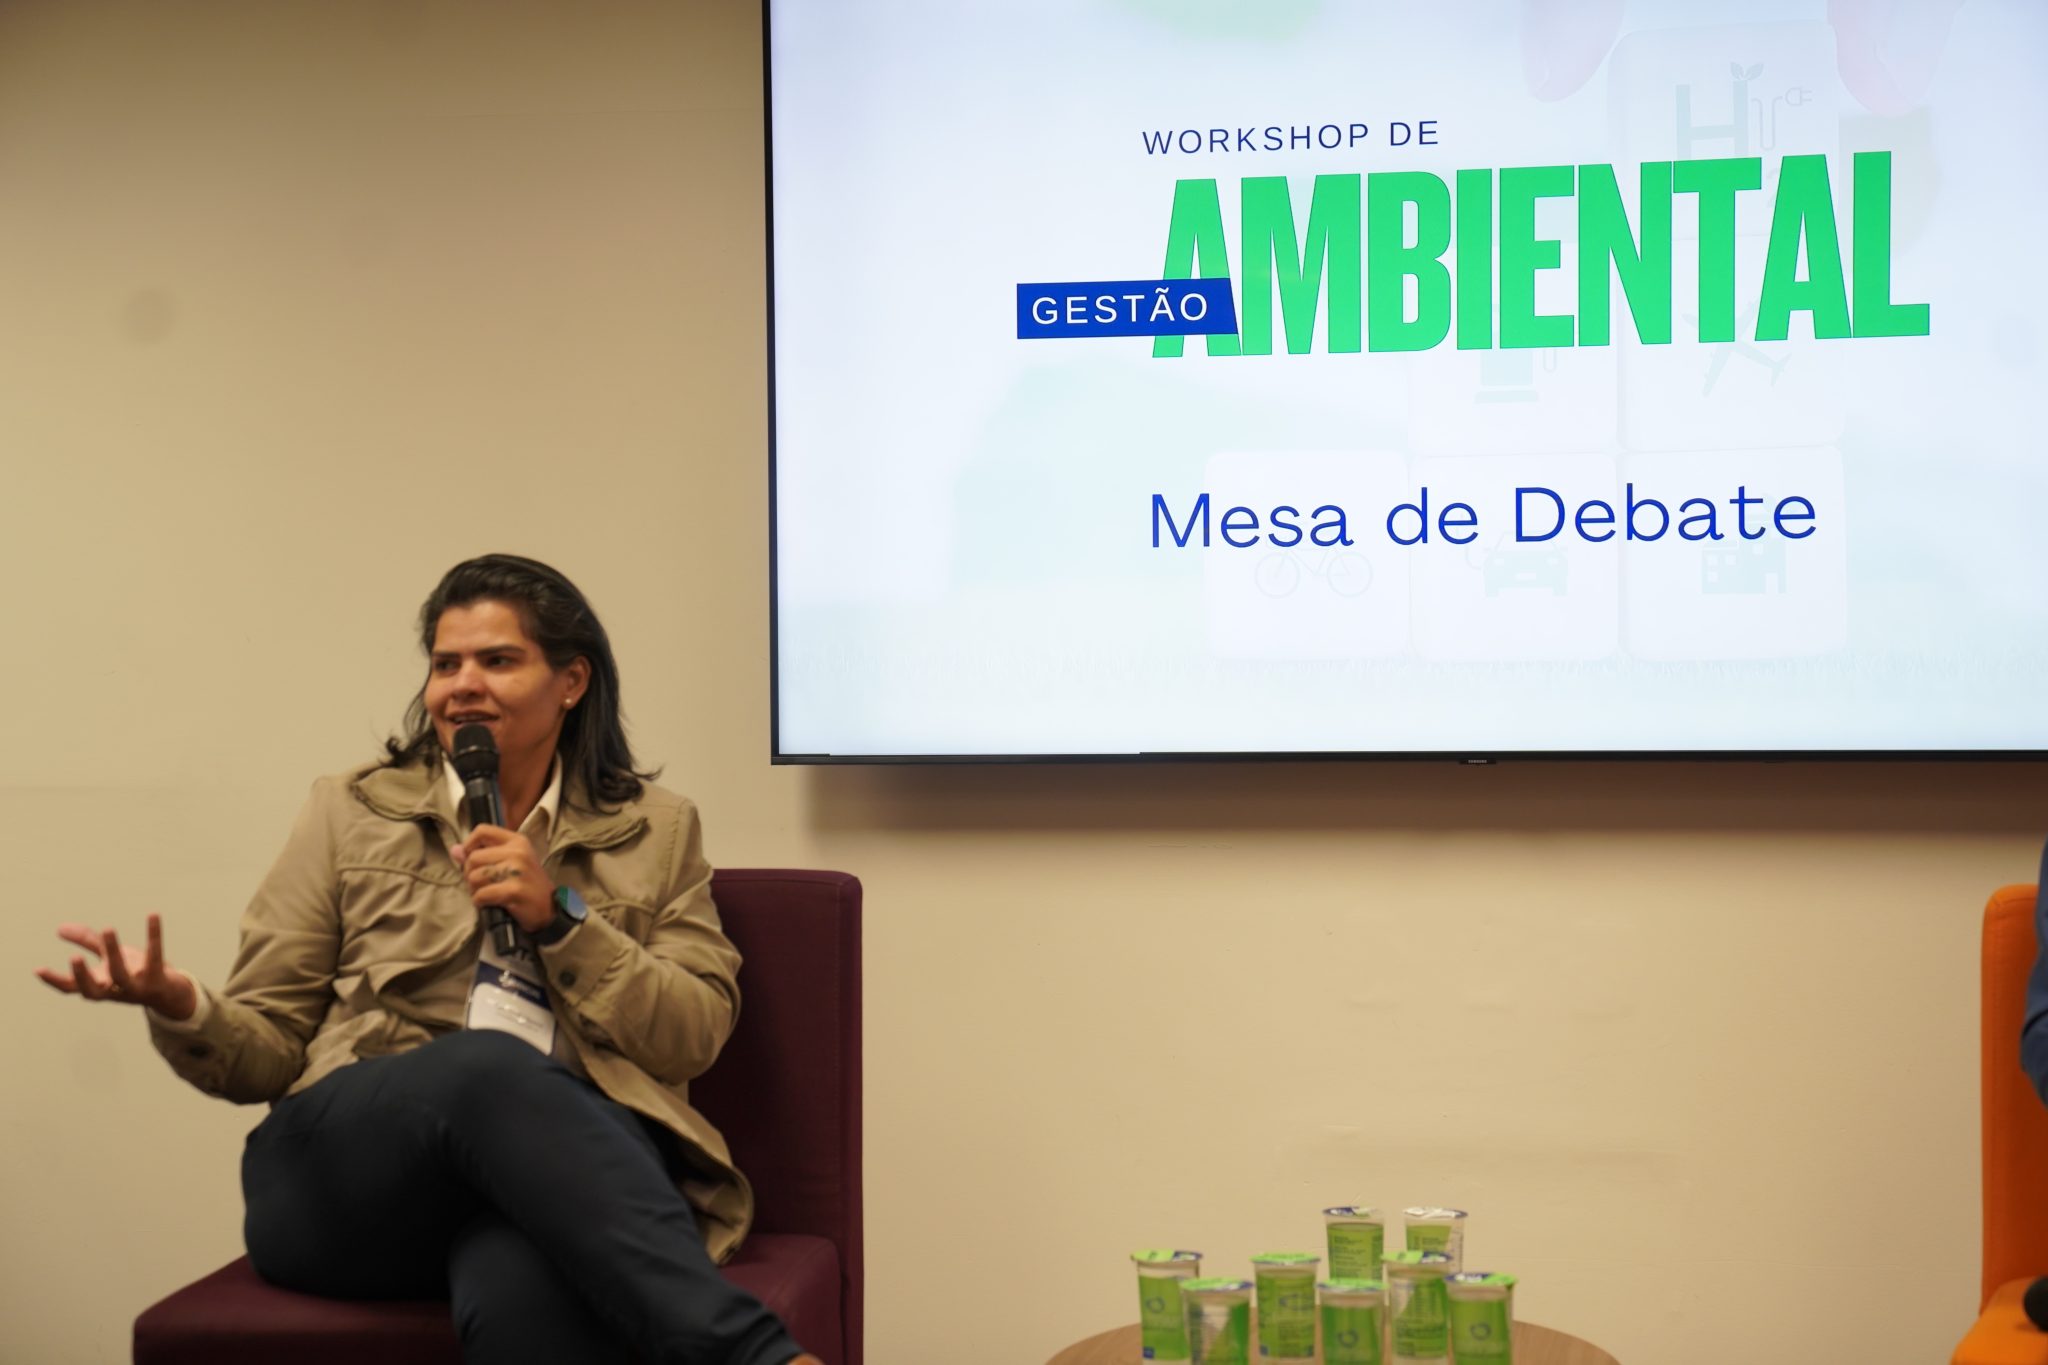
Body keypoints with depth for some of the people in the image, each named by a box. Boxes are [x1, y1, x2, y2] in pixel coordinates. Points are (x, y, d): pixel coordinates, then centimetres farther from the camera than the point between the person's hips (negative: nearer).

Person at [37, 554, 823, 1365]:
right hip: (352, 1174, 1)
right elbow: (267, 1053, 13)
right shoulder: (350, 812, 16)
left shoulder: (656, 829, 17)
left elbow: (694, 1038, 9)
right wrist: (177, 1005, -10)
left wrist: (560, 916, -4)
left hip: (572, 1159, -1)